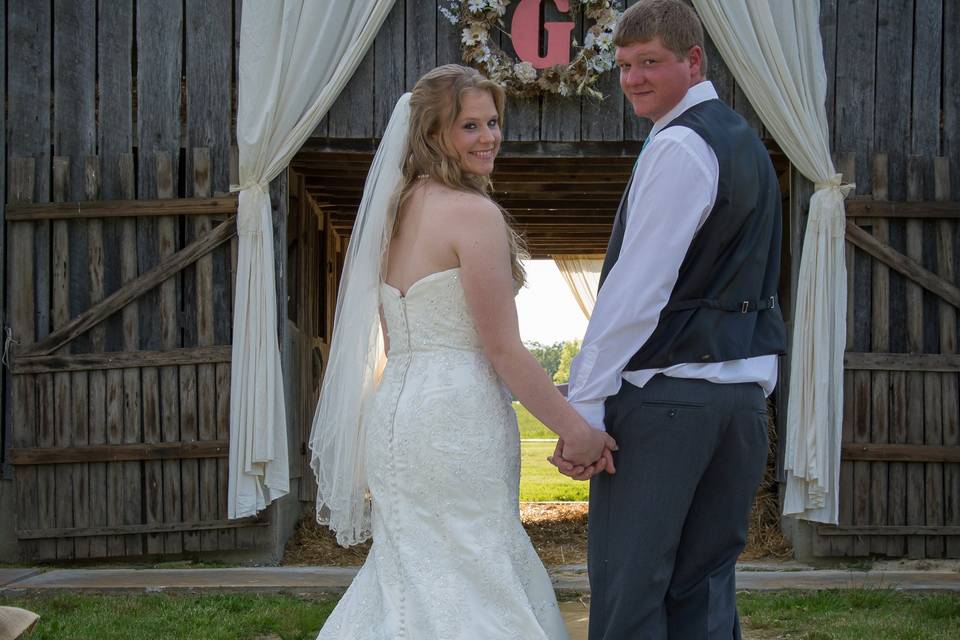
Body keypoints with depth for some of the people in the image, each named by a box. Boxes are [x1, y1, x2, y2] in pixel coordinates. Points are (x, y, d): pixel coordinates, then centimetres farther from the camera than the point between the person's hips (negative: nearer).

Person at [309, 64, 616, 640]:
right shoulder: (474, 212, -12)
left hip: (394, 409, 9)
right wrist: (577, 431, -10)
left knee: (416, 581, 14)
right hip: (456, 419, -9)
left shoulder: (396, 210, 14)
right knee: (472, 589, -2)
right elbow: (503, 349, -14)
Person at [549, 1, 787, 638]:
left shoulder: (678, 146, -12)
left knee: (628, 585, -4)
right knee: (706, 581, 12)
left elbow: (637, 290, -18)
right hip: (746, 387, 9)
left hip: (667, 389, -9)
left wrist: (584, 406, -16)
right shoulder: (746, 141, 18)